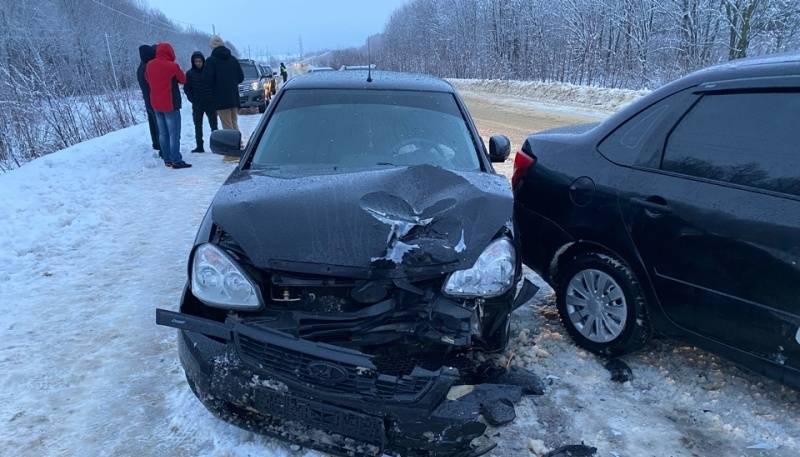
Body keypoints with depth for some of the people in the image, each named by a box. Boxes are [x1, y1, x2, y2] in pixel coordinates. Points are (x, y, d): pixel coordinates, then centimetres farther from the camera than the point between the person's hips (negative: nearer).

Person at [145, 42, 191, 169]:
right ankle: (176, 161, -6)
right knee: (174, 134, -4)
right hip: (170, 104, -6)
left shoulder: (149, 65, 2)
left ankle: (167, 159, 15)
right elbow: (183, 80, -1)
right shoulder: (172, 66, -14)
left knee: (163, 133, 12)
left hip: (155, 104, 6)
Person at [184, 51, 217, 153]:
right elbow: (186, 89, 6)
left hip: (210, 102, -2)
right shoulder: (190, 73, 2)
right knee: (198, 126, 5)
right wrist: (192, 99, -5)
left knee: (213, 124, 1)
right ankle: (199, 146, 10)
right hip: (197, 105, 2)